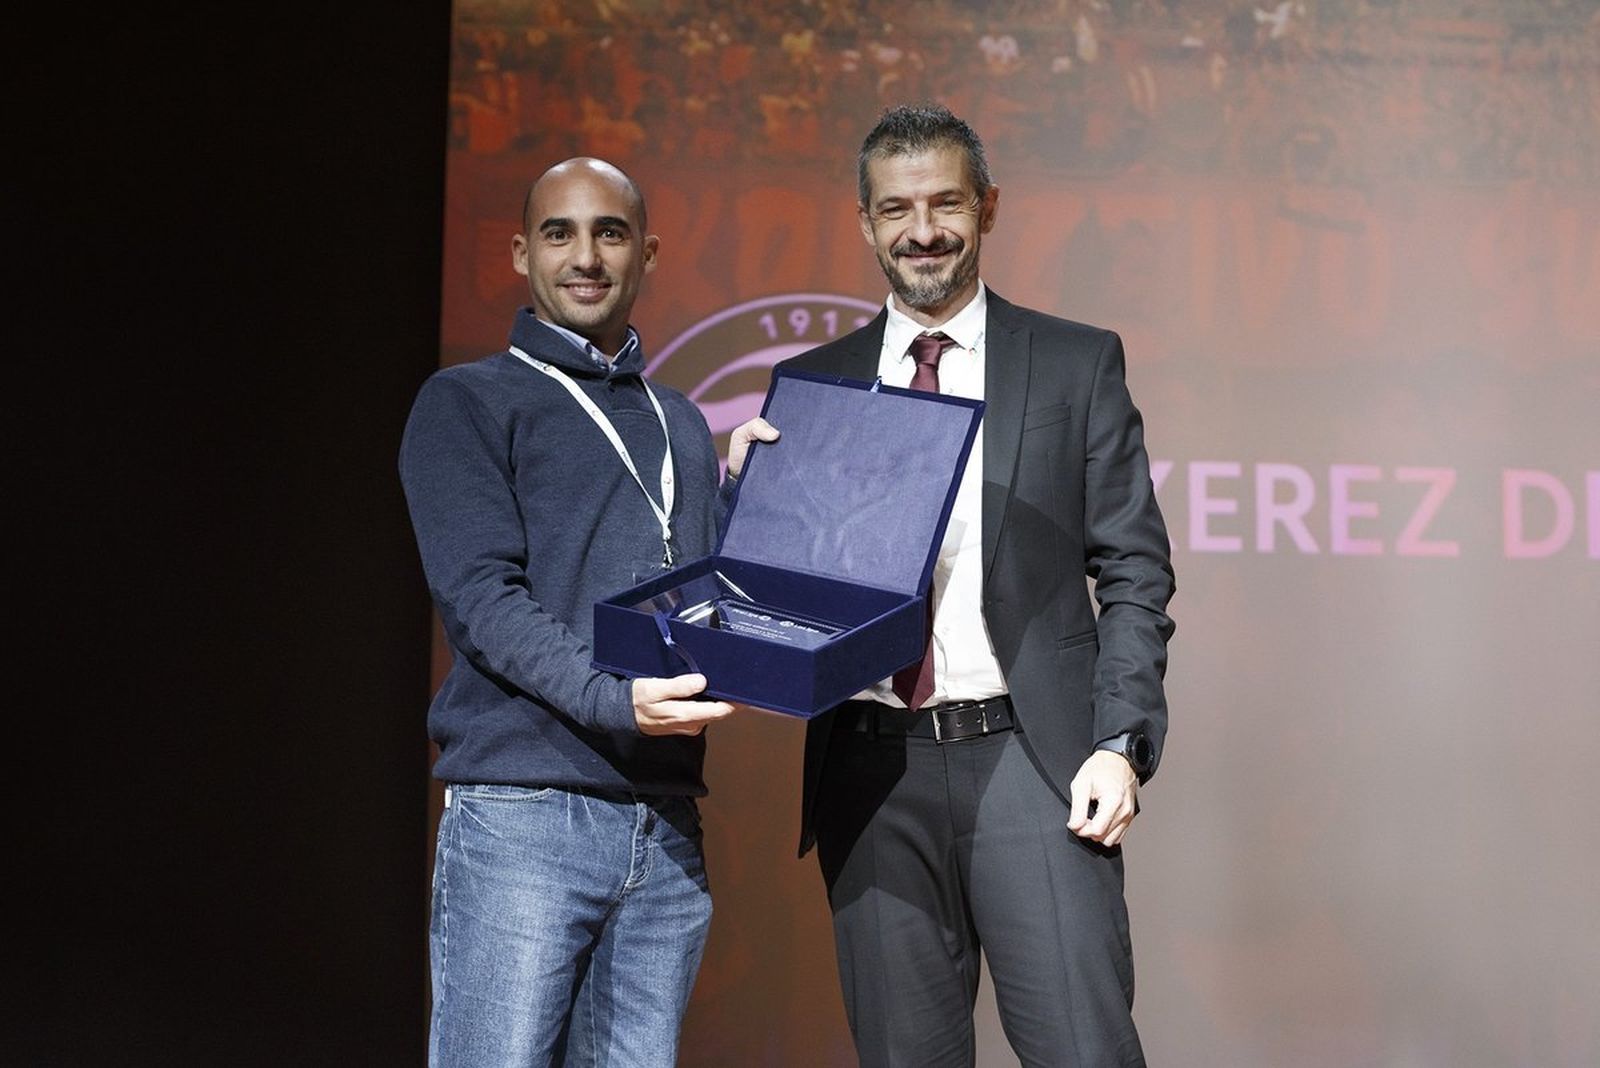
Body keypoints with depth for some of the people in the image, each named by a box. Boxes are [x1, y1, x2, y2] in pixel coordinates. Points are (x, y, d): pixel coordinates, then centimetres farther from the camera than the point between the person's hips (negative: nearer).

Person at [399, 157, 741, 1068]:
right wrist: (613, 700, -24)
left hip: (666, 826, 5)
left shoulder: (681, 425, 22)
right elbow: (482, 597, -9)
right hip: (523, 820, -5)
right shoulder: (469, 404, 4)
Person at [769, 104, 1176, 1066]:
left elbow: (1134, 570, 4)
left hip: (1030, 759, -2)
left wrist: (1120, 744, -7)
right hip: (872, 770, 2)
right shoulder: (812, 384, 12)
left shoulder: (1078, 364, 7)